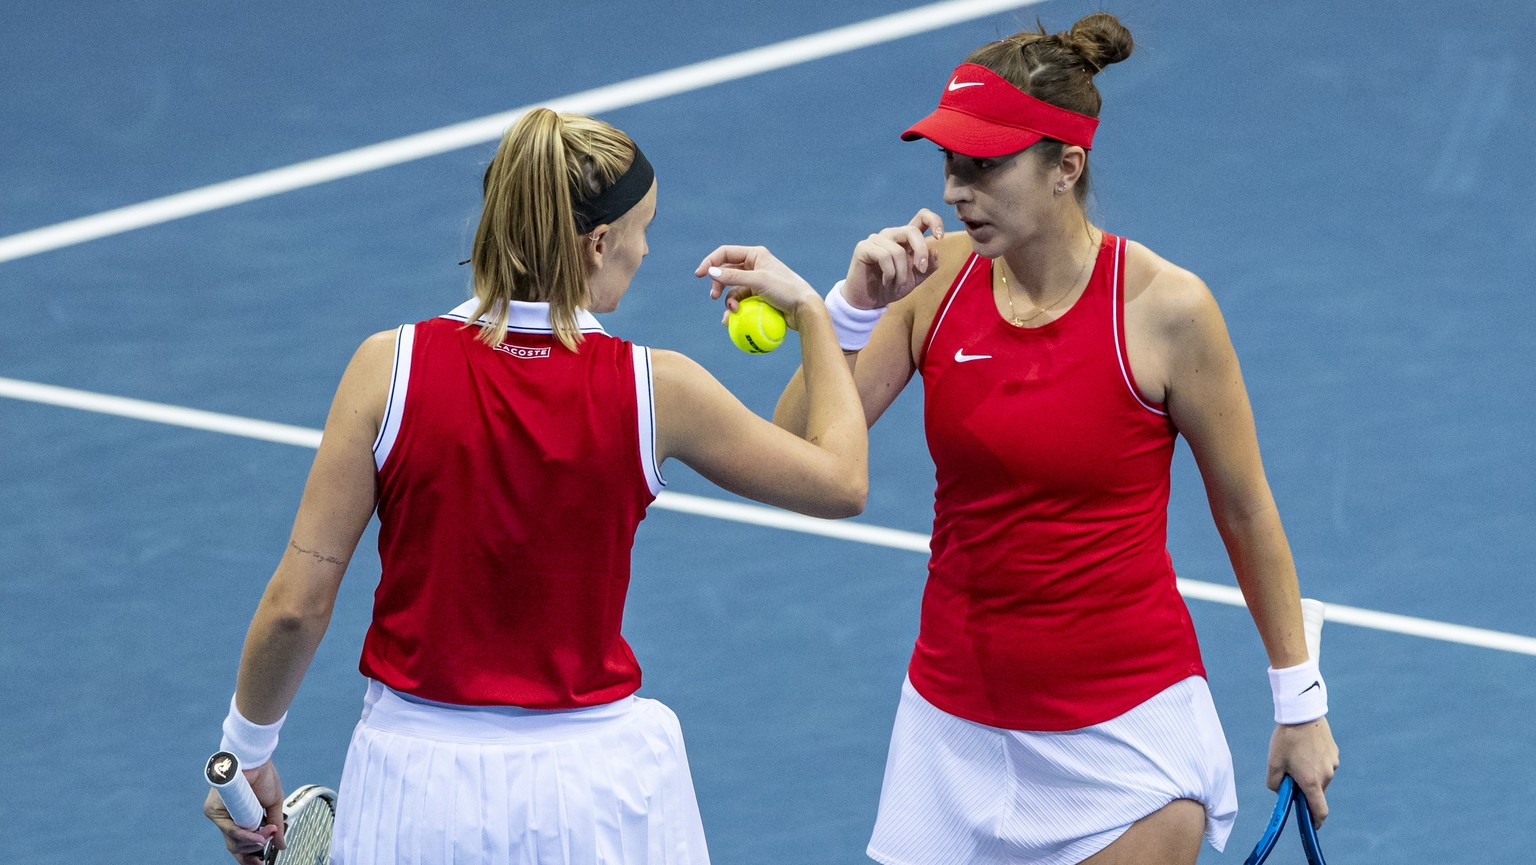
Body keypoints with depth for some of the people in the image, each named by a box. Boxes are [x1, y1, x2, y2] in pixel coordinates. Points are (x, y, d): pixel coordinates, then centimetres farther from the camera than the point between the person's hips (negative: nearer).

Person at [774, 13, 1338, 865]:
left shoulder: (1164, 307, -13)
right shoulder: (937, 277, -4)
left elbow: (1245, 512, -3)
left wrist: (1300, 704, 3)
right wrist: (855, 307, -21)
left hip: (1125, 728, -4)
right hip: (956, 722, 4)